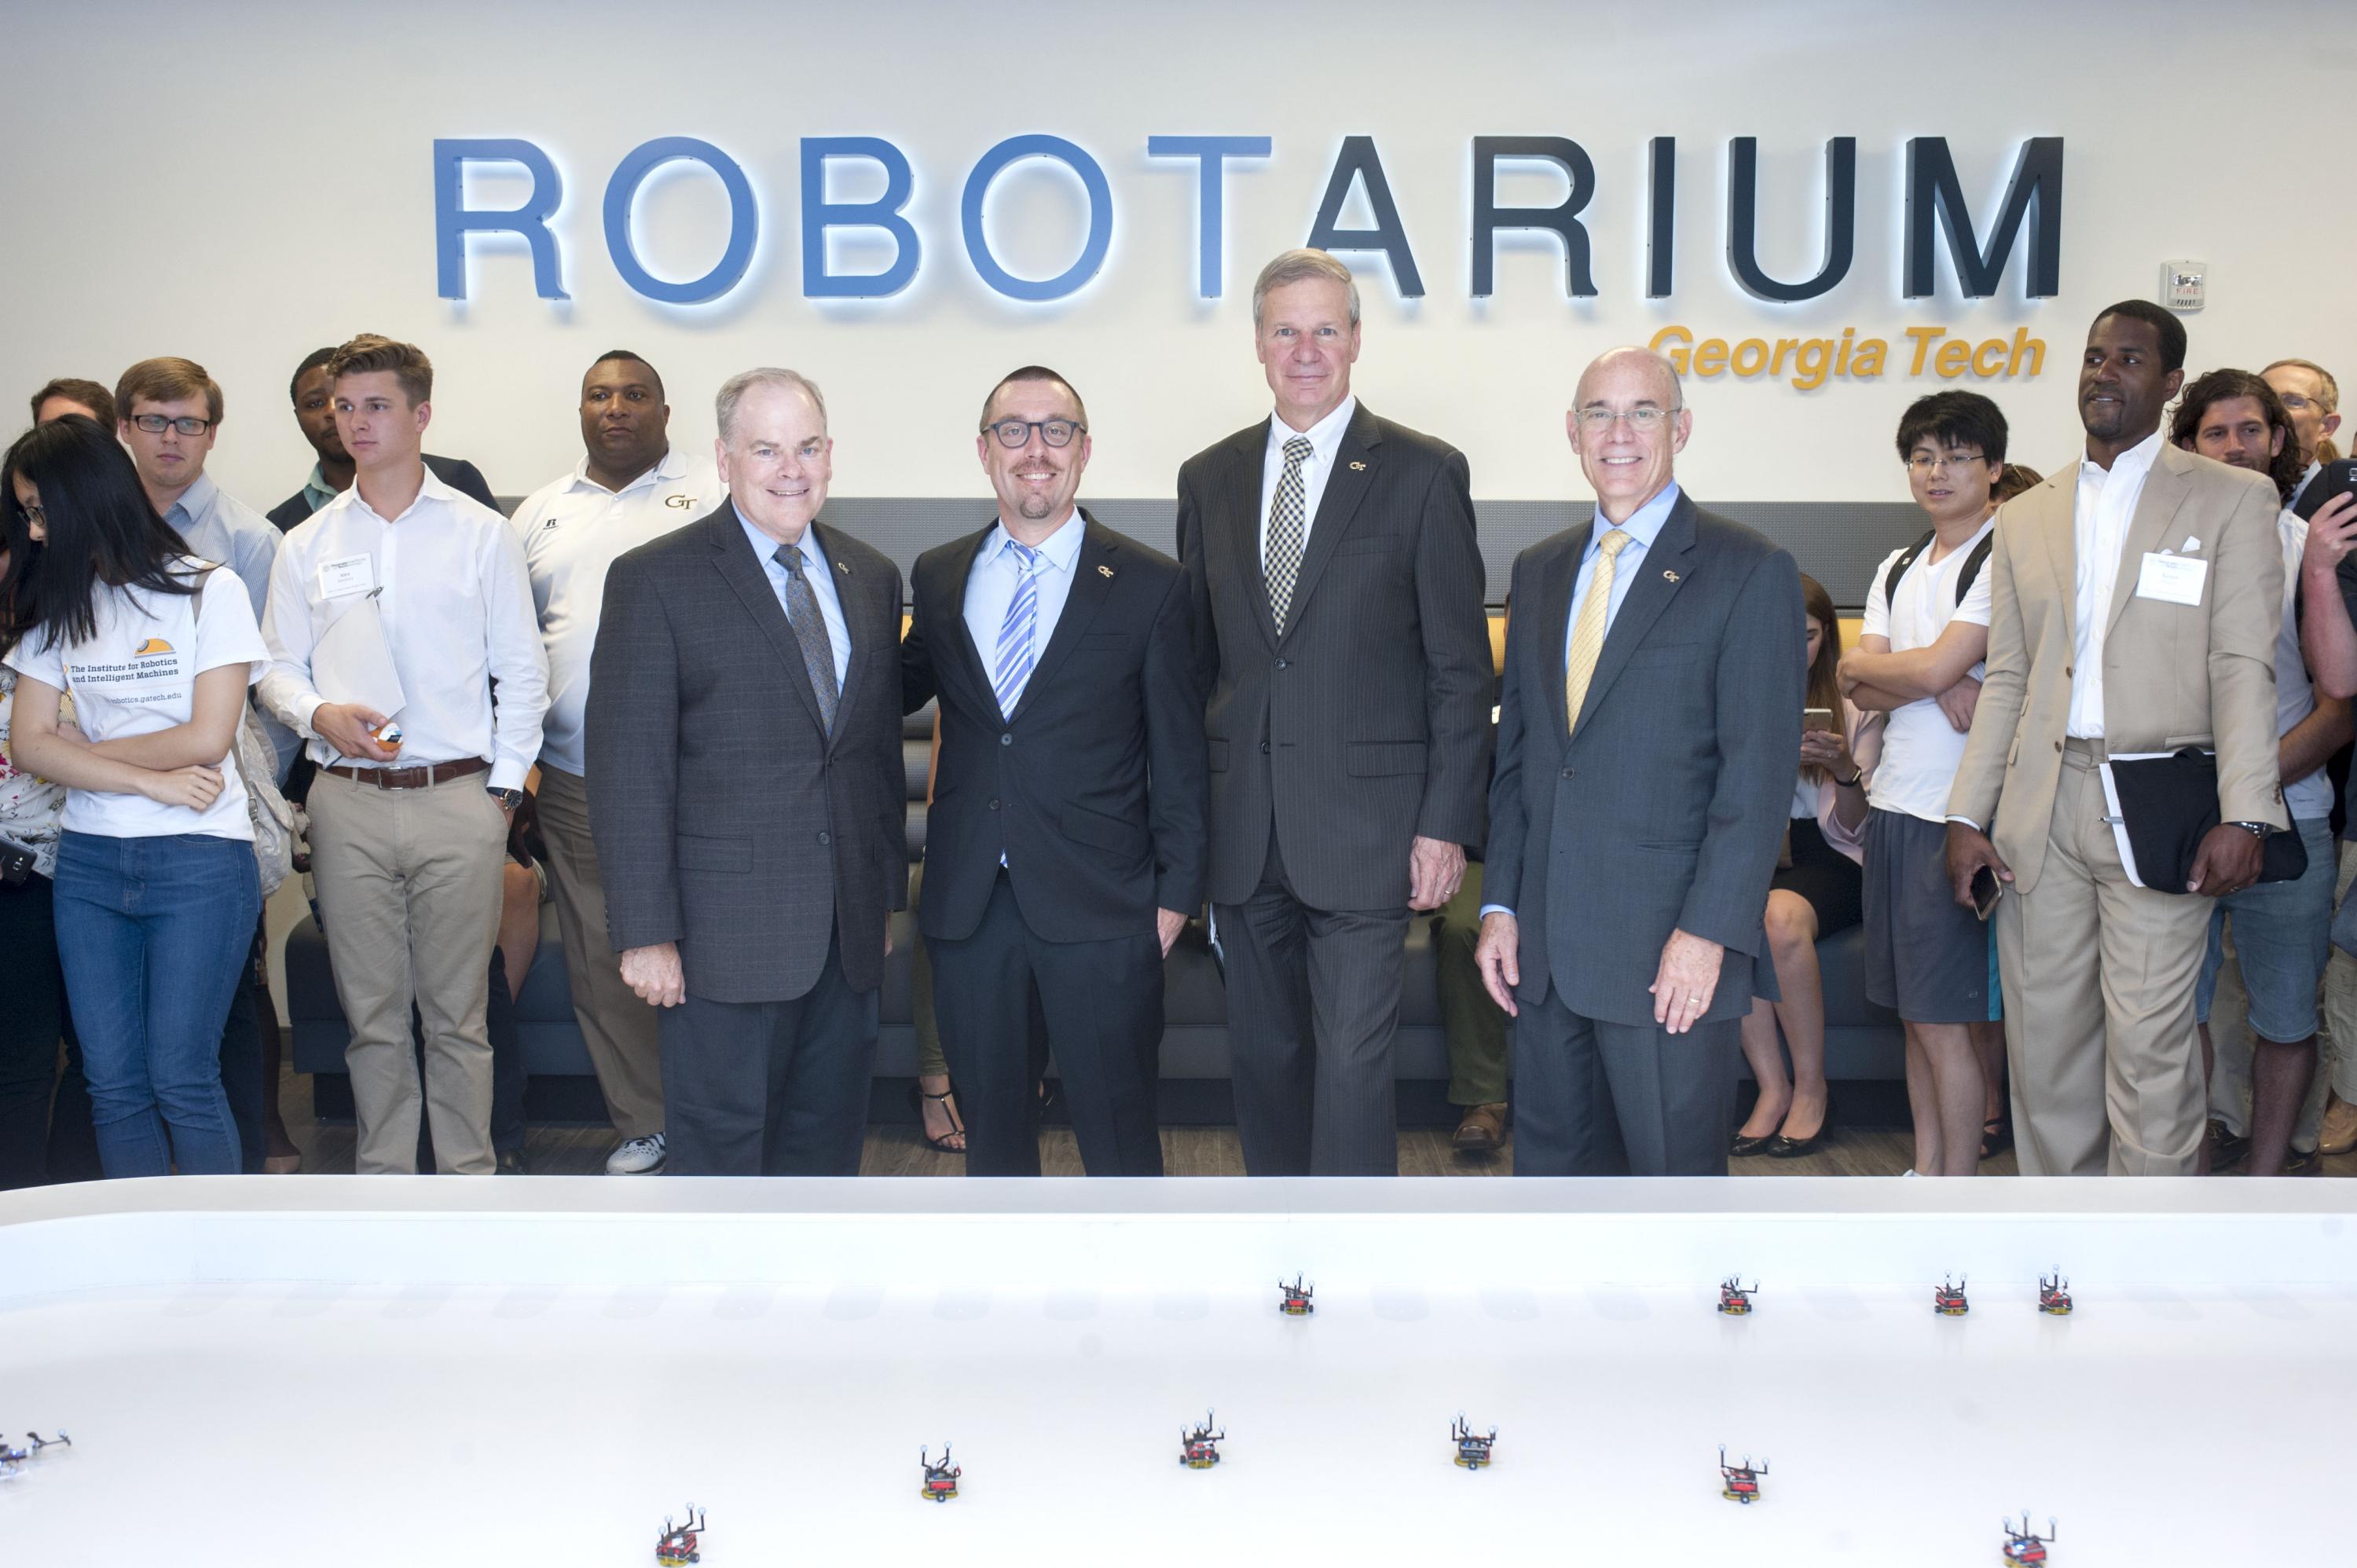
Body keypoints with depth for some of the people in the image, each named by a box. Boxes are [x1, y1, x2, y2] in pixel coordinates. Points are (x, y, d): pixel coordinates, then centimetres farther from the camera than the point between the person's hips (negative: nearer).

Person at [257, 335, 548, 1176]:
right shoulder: (307, 545, 11)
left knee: (459, 1010, 3)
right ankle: (381, 1174, 19)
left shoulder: (482, 534, 5)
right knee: (370, 1011, 7)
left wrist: (504, 784, -1)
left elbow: (523, 671, 5)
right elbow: (277, 666, 13)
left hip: (458, 799, -2)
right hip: (348, 803, 2)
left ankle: (470, 1175, 14)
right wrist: (321, 714, -8)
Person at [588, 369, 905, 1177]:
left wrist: (889, 894, 14)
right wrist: (646, 931, -13)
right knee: (719, 1141, 3)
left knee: (829, 1139, 15)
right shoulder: (655, 579, -6)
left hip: (850, 927, 5)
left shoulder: (872, 578, 10)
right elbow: (628, 770, -10)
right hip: (727, 927, -5)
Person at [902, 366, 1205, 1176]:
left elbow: (1178, 757, -1)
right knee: (990, 1123, 15)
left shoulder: (1152, 585, -1)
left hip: (1101, 906, -3)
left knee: (1118, 1128, 6)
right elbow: (902, 693, 20)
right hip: (967, 903, 3)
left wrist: (1175, 893, -3)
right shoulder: (936, 577, 8)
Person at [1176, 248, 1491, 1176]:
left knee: (1352, 1064, -6)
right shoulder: (1209, 479, 11)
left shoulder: (1423, 474, -2)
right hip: (1242, 835, 4)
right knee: (1264, 1058, 13)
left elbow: (1461, 669, -3)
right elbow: (1196, 655, 13)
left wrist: (1445, 823, -9)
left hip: (1363, 829, -4)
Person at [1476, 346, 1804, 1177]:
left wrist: (1709, 930, -16)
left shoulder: (1751, 572, -4)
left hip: (1672, 950, -5)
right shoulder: (1539, 570, 14)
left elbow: (1759, 772, -10)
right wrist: (1499, 903, 8)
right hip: (1545, 945, 6)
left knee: (1676, 1169, 3)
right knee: (1551, 1163, 13)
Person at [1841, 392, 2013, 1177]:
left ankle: (1959, 1187, 9)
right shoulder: (1898, 568, 16)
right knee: (1916, 1014, 13)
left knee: (1949, 1019, -2)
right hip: (1894, 803, 7)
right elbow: (1863, 690, 6)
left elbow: (1934, 669, -17)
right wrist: (1936, 686, -11)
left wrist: (1863, 664, 1)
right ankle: (1926, 1170, 23)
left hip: (1959, 815, -7)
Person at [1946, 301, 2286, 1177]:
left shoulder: (2232, 500, 5)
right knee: (2045, 1044, 7)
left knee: (2151, 1052, -5)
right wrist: (1967, 816, 6)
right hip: (2042, 811, 4)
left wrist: (2244, 815, -14)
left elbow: (2243, 668, -4)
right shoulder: (2026, 516, 16)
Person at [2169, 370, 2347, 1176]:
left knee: (2285, 1016, 6)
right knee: (2174, 1004, 6)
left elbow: (2343, 705, -2)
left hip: (2285, 819, -1)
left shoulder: (2312, 549, 1)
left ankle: (2270, 1169, 19)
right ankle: (2199, 1145, 22)